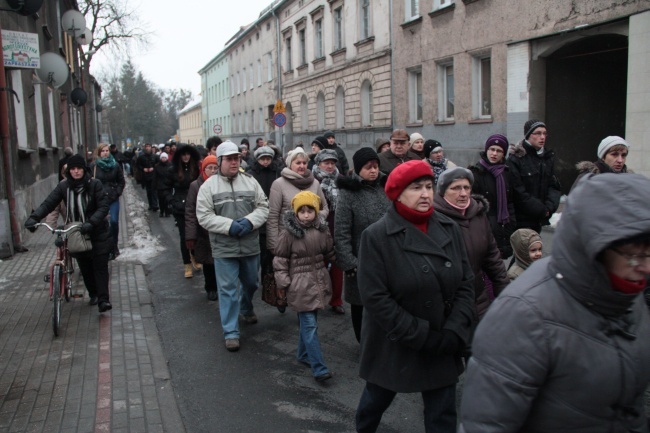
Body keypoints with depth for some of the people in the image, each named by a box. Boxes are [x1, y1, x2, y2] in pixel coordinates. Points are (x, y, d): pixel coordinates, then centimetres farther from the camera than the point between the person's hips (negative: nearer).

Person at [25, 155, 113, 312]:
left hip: (97, 233, -3)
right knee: (85, 267, 11)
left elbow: (103, 207, -15)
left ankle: (103, 299, -5)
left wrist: (91, 223, -31)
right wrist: (34, 217, -28)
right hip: (75, 233, 3)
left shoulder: (94, 184, -9)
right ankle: (93, 294, 28)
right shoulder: (63, 186, -2)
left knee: (100, 266, -5)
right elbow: (49, 203, -10)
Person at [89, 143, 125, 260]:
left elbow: (121, 181, 11)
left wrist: (117, 192, 0)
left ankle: (114, 245, 11)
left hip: (113, 199, 1)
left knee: (114, 221, -8)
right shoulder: (93, 166, 0)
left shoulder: (115, 165, 5)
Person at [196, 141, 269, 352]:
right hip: (224, 247, -3)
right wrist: (230, 226, -20)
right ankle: (231, 332, 10)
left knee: (251, 283, 21)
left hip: (250, 245, 3)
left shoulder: (250, 181, 3)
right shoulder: (208, 186, -4)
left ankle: (246, 309, 50)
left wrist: (249, 221, -17)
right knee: (228, 289, 0)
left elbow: (263, 207, 1)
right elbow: (204, 216, -9)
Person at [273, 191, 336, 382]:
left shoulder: (322, 229, 1)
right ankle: (319, 368, -5)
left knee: (308, 322, 17)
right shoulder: (288, 233, -11)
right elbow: (280, 259, -5)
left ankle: (304, 354, 36)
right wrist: (283, 282, -8)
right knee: (310, 325, -7)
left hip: (319, 281, 5)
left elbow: (329, 253, 15)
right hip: (300, 284, -5)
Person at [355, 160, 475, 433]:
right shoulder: (376, 236, -14)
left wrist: (454, 333, -12)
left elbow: (466, 285, 0)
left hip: (444, 348, 3)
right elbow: (375, 297, -18)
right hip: (392, 347, -3)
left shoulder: (449, 229, -1)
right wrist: (421, 337, -18)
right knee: (376, 400, 21)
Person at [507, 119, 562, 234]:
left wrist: (549, 207, -9)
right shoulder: (516, 159, -9)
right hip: (522, 220, -6)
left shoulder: (548, 157, 12)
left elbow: (554, 186, 9)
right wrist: (542, 210, -11)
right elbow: (519, 193, -14)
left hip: (541, 220, 6)